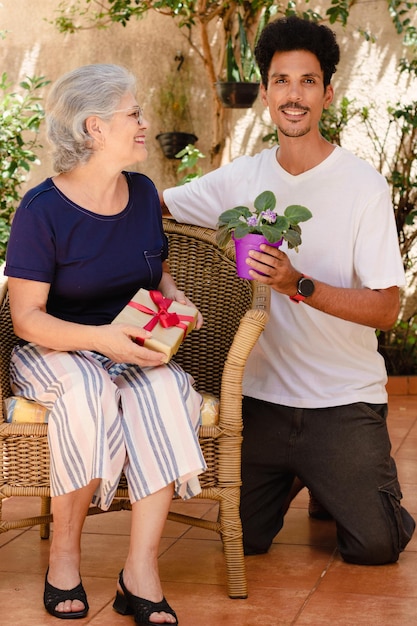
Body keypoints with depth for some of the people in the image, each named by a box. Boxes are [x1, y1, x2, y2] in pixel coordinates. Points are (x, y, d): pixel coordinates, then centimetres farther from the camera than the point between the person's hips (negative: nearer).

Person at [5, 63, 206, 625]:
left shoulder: (143, 194, 6)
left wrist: (175, 300, -2)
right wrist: (100, 339, -29)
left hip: (132, 350, 4)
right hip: (54, 353, -4)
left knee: (165, 387, -31)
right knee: (90, 389, -38)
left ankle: (141, 572, -31)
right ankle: (64, 554, -20)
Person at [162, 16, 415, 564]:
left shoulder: (364, 186, -10)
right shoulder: (243, 179, 2)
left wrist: (299, 286, -27)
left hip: (345, 400, -3)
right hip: (264, 395, 3)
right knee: (245, 538, 2)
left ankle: (344, 481, 24)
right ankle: (293, 474, 34)